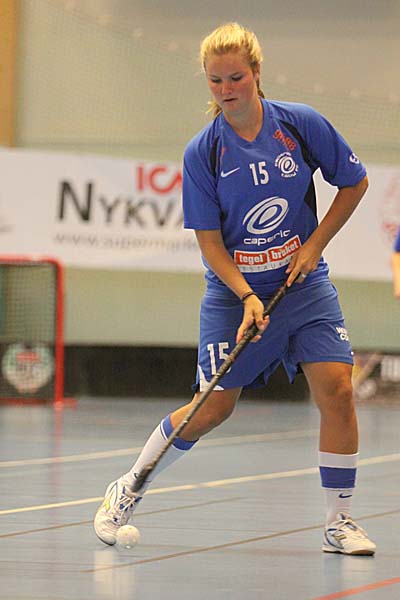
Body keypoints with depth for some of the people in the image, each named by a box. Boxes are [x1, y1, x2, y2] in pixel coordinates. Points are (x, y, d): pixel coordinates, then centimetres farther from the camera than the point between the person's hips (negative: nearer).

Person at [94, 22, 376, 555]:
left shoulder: (302, 124, -9)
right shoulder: (203, 152, -11)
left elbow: (355, 183, 4)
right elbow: (209, 240, -9)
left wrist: (315, 245, -5)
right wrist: (246, 296, -22)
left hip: (304, 283, 1)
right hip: (233, 291, -1)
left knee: (337, 390, -14)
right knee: (212, 409, -1)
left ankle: (339, 522, -1)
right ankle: (127, 491, 19)